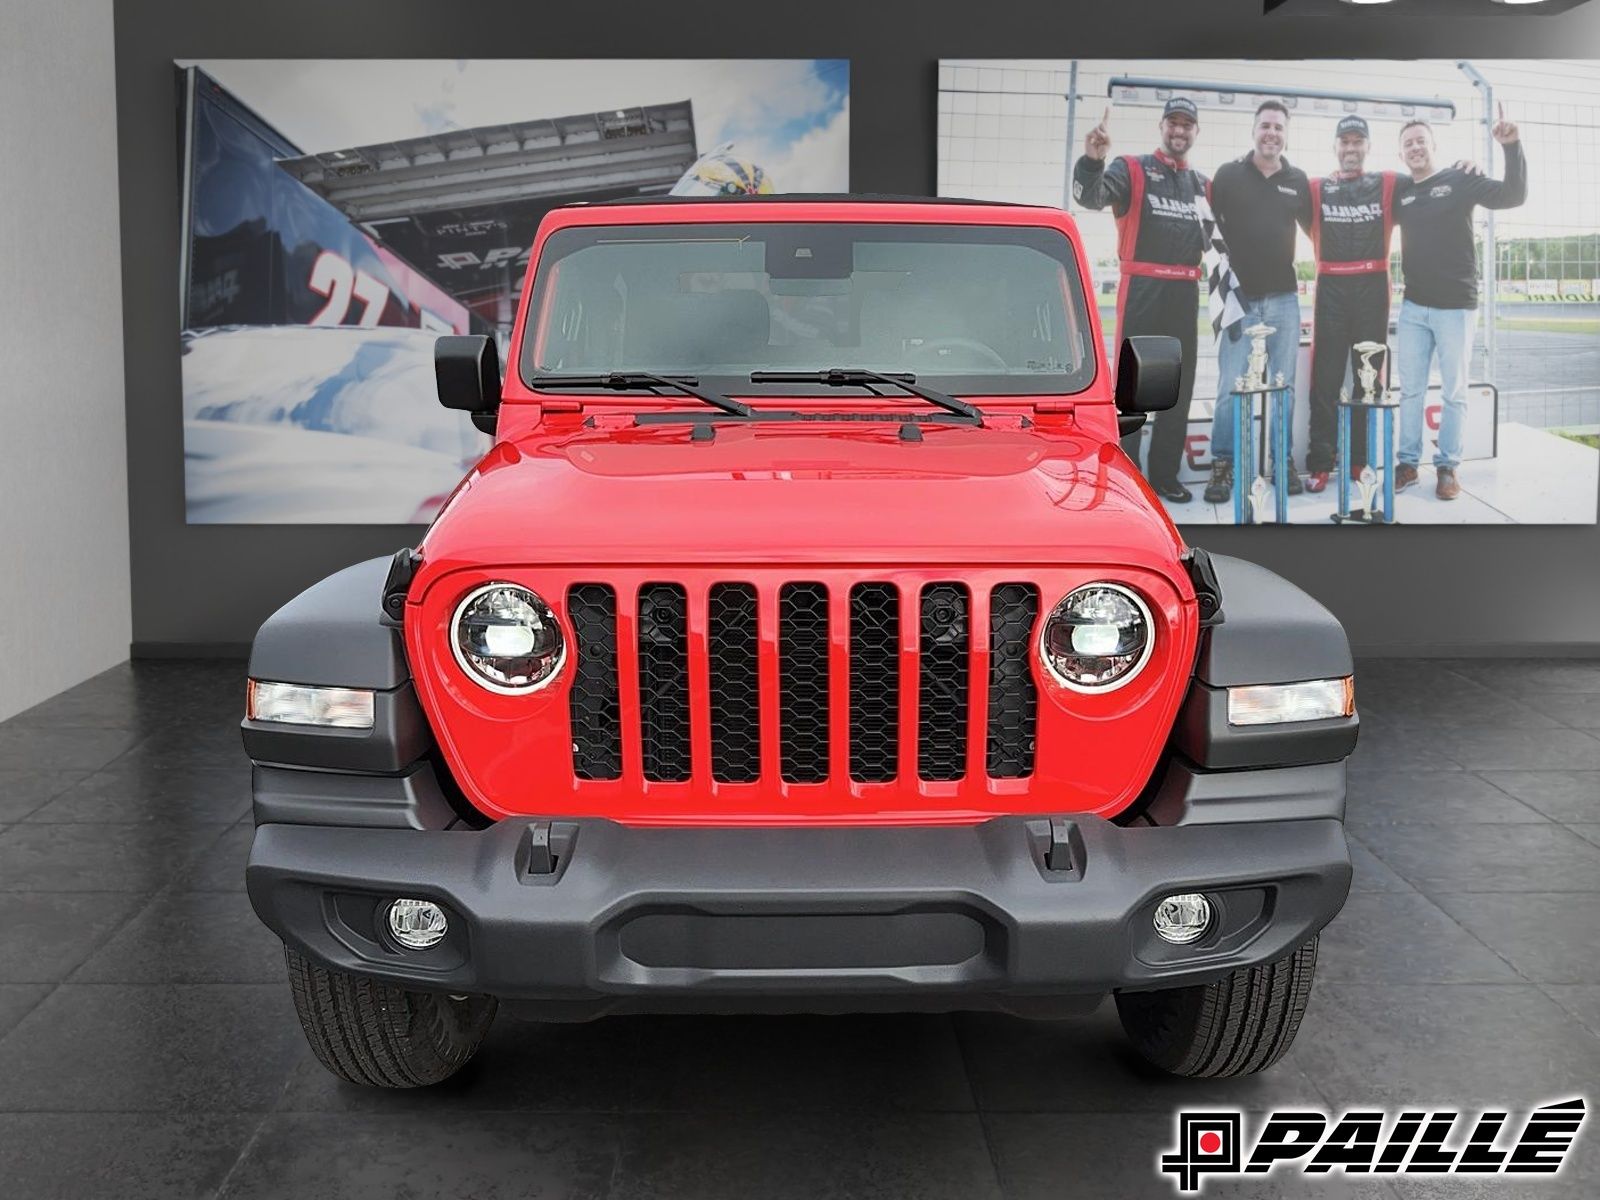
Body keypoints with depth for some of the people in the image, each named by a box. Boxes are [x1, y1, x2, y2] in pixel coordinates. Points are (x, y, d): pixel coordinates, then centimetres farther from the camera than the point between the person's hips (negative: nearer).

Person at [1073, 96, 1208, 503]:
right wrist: (1092, 161, -39)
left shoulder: (1202, 184, 15)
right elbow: (1091, 196, -20)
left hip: (1185, 294, 6)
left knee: (1179, 389, 9)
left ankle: (1165, 474, 18)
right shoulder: (1132, 169, -1)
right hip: (1142, 290, -6)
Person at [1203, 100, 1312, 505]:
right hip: (1240, 297, -3)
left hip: (1284, 298, 3)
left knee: (1284, 386, 7)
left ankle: (1284, 461, 16)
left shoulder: (1298, 181, 8)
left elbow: (1313, 227, 20)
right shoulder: (1228, 175, 0)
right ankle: (1222, 466, 2)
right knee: (1230, 388, -6)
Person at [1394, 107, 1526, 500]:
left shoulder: (1460, 180, -2)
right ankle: (1408, 462, 14)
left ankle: (1447, 466, 10)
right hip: (1413, 308, 4)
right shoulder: (1400, 192, 9)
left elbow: (1513, 196, -11)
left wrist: (1512, 147, -23)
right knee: (1410, 390, 6)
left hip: (1456, 307, -3)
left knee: (1454, 392, 2)